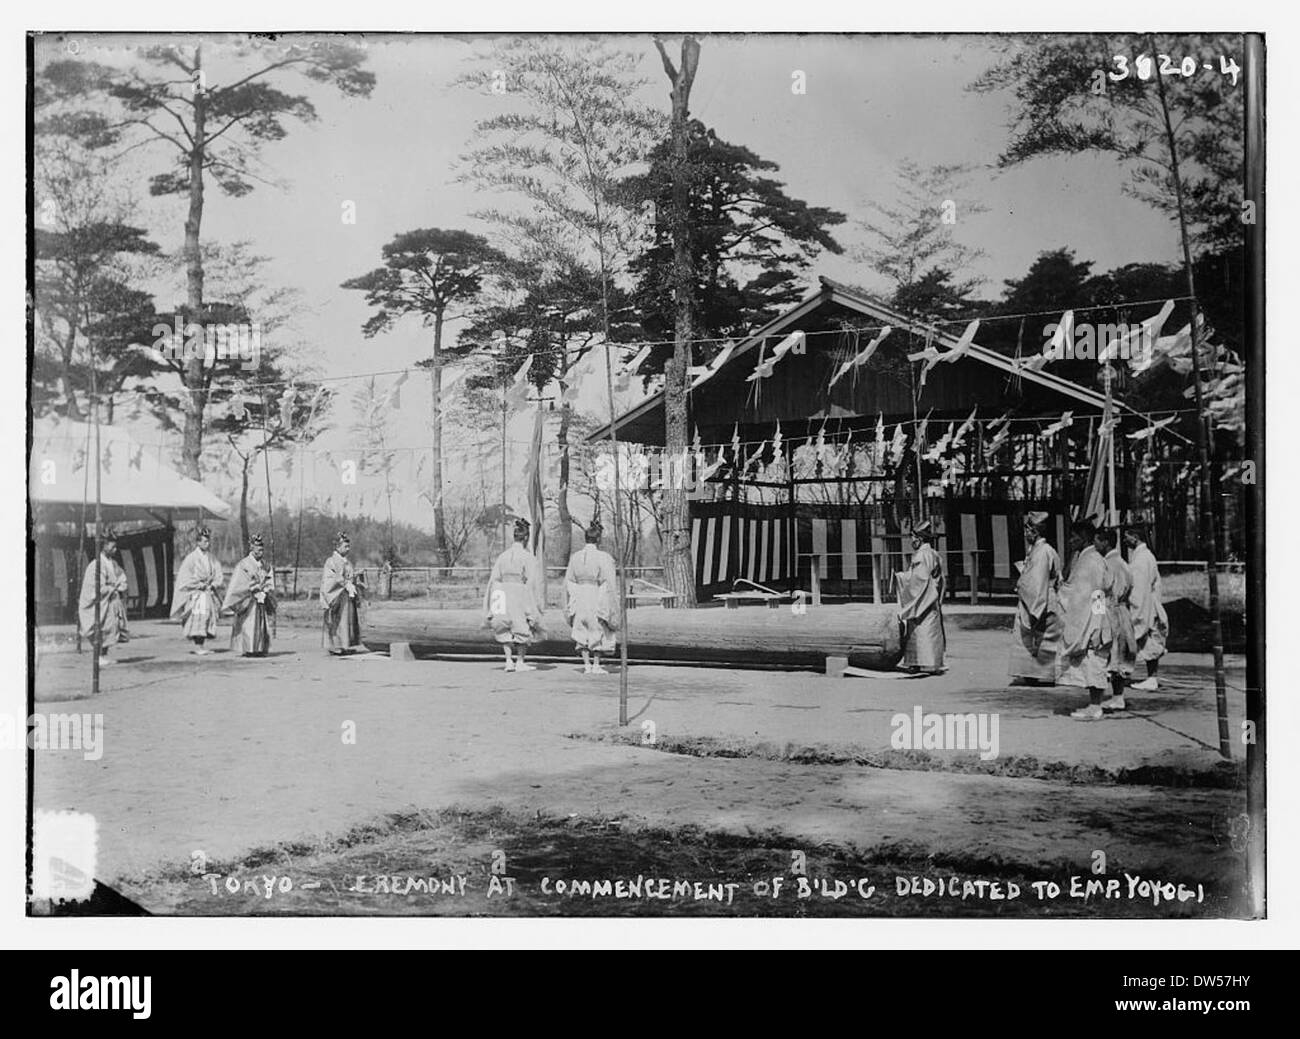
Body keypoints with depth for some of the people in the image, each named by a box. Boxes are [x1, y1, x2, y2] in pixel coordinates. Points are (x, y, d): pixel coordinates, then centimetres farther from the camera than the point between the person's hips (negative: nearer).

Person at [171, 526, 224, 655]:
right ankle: (197, 647, -11)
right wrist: (200, 585, -13)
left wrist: (214, 584, -8)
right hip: (196, 594, -5)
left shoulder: (212, 558, 9)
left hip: (208, 594, 5)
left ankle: (201, 646, 9)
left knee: (208, 618, 3)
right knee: (197, 617, -12)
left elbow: (219, 574, 11)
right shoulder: (191, 558, -6)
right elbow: (184, 577, -8)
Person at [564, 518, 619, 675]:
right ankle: (596, 665, 12)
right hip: (597, 600, -3)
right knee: (599, 633, 12)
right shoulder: (603, 558, -13)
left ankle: (586, 665, 11)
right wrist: (611, 608, -6)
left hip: (579, 600, 4)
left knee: (582, 633, 15)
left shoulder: (576, 557, 0)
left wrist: (569, 606, 13)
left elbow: (568, 582, 4)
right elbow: (609, 585, -13)